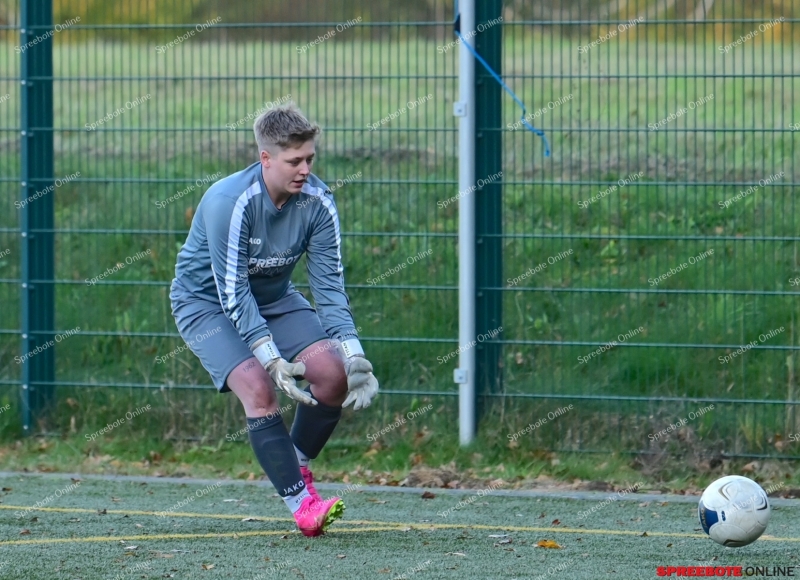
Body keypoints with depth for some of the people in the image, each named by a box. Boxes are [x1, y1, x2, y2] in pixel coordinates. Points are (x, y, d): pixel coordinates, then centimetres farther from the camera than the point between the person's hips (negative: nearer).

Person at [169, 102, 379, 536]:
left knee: (333, 373, -15)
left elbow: (329, 285, -13)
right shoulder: (229, 202, -31)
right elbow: (233, 292, -30)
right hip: (205, 300, -5)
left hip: (274, 296, 5)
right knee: (258, 386, -26)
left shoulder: (317, 201, -16)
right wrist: (271, 358, -36)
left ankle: (296, 465, 9)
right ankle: (300, 502, -23)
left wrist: (353, 355, -24)